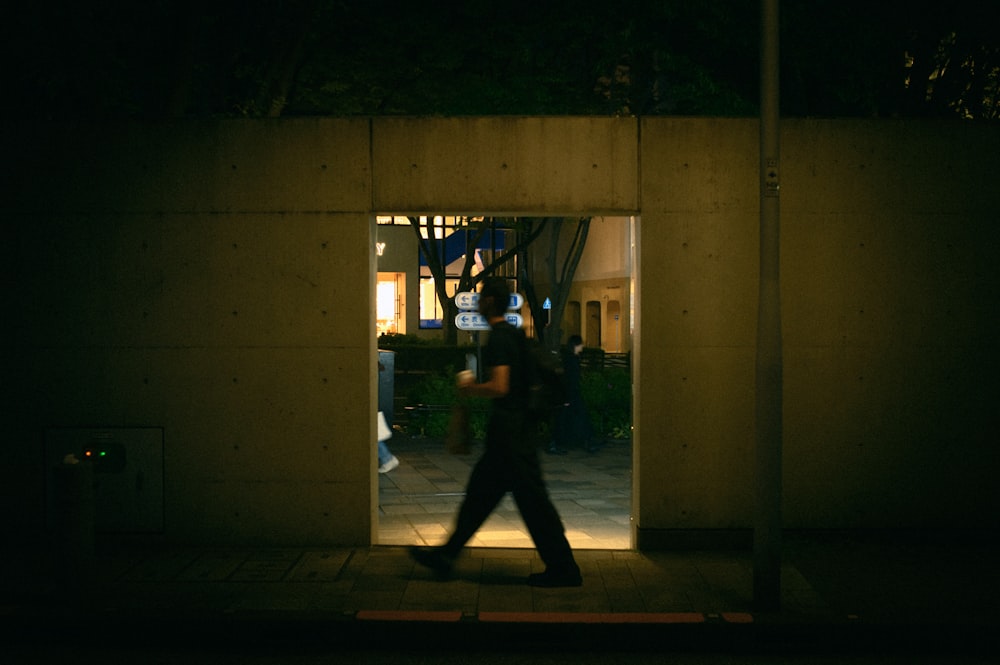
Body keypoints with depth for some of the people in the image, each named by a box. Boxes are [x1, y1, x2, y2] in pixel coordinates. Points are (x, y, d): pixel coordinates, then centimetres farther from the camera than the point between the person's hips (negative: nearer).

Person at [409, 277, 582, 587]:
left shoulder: (498, 338, -16)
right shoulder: (514, 335, 14)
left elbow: (499, 387, -25)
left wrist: (470, 388, -10)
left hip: (508, 433, -10)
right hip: (515, 430, 10)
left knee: (532, 499, -5)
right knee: (480, 492, 14)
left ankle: (563, 568, 1)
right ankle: (445, 556, 22)